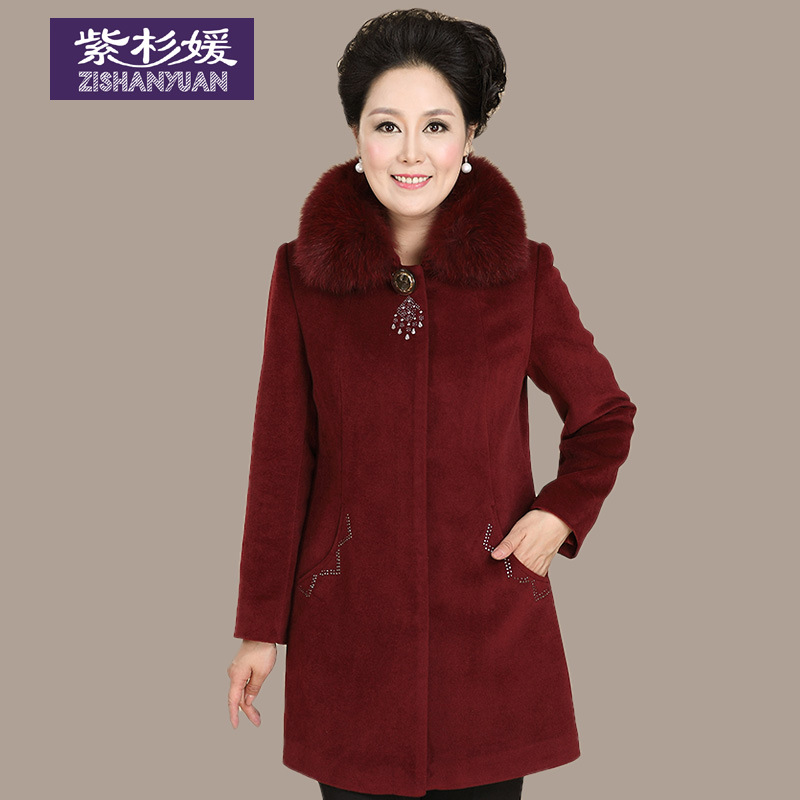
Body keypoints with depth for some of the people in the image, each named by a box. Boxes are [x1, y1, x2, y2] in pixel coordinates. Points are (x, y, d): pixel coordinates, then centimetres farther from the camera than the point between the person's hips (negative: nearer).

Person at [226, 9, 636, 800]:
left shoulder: (524, 273, -4)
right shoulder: (303, 273, -4)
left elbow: (606, 416, 10)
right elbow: (280, 460, 1)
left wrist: (563, 512, -7)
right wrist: (259, 626, 4)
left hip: (489, 621, 0)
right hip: (349, 626, 0)